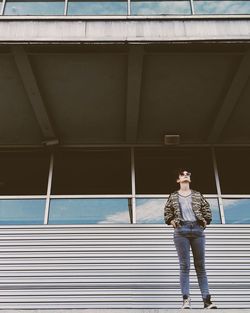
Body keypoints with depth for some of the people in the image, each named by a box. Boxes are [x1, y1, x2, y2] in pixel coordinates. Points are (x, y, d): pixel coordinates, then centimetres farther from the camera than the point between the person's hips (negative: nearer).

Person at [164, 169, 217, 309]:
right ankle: (186, 299, -6)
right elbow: (167, 213, 14)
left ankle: (207, 300, 3)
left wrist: (205, 221, 0)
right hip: (181, 231, -1)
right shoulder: (173, 196, 12)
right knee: (184, 265, -6)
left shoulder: (197, 195, 14)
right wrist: (172, 222, -2)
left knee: (200, 265, 3)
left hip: (198, 229, 1)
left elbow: (207, 210, 13)